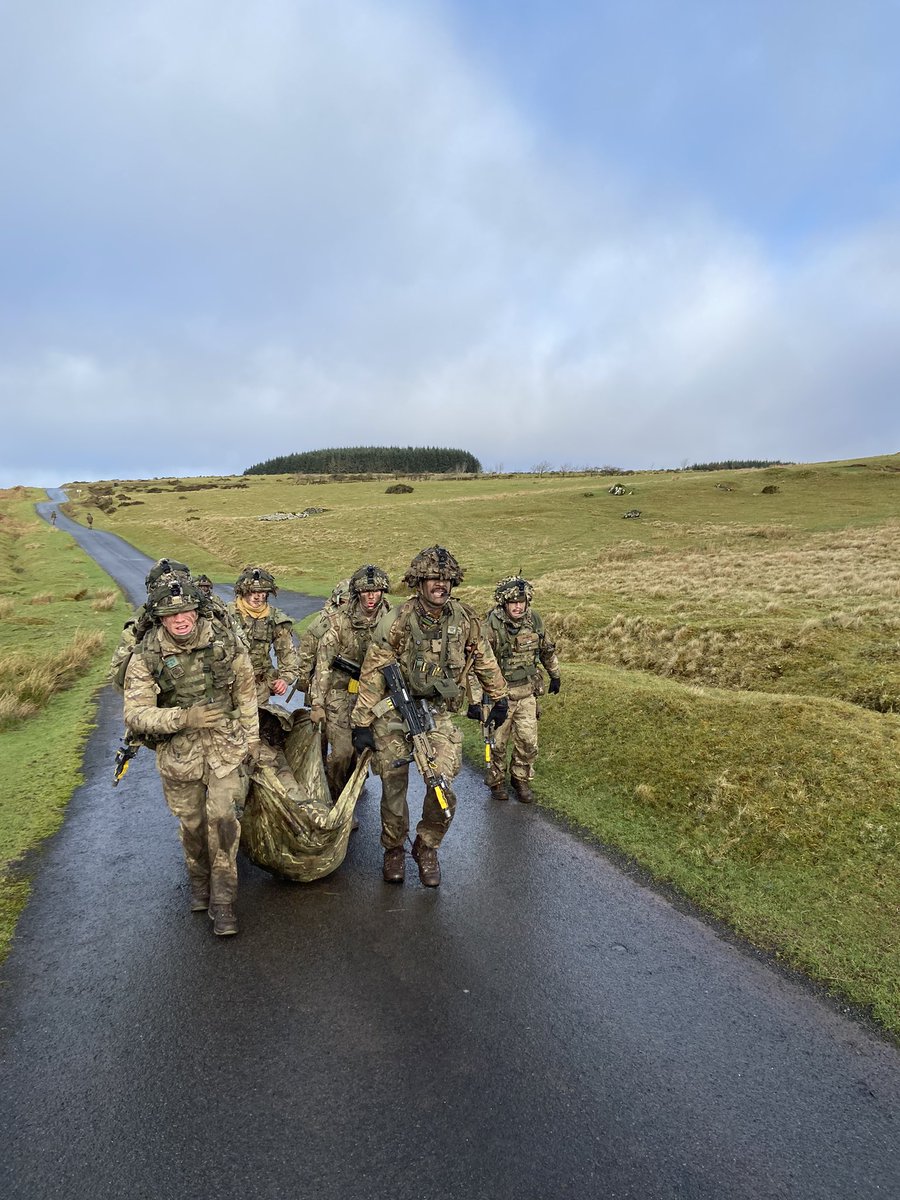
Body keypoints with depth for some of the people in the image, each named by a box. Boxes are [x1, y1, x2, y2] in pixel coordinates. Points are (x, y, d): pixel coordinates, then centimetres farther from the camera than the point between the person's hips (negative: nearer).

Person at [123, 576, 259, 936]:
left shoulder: (224, 640, -9)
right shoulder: (146, 657, -13)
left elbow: (245, 690, 4)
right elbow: (135, 715, -15)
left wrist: (252, 736, 8)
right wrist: (184, 717, -28)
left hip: (226, 744, 0)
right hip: (179, 751, 0)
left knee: (223, 817, -9)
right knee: (192, 824, 14)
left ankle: (222, 902, 5)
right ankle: (199, 883, 41)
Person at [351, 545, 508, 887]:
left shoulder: (465, 620, -5)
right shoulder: (396, 621, -15)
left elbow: (484, 661, 12)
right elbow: (373, 674, -12)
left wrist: (500, 698, 19)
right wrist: (362, 724, -12)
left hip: (437, 710, 2)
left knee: (443, 787, -8)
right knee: (393, 786, 2)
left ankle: (427, 848, 18)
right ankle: (394, 849, 27)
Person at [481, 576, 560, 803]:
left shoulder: (534, 620, -5)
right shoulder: (491, 627, -21)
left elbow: (547, 649, 14)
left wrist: (555, 675, 25)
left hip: (527, 693, 4)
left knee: (528, 742, 8)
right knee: (498, 743, 9)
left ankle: (521, 780, 30)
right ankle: (496, 781, 31)